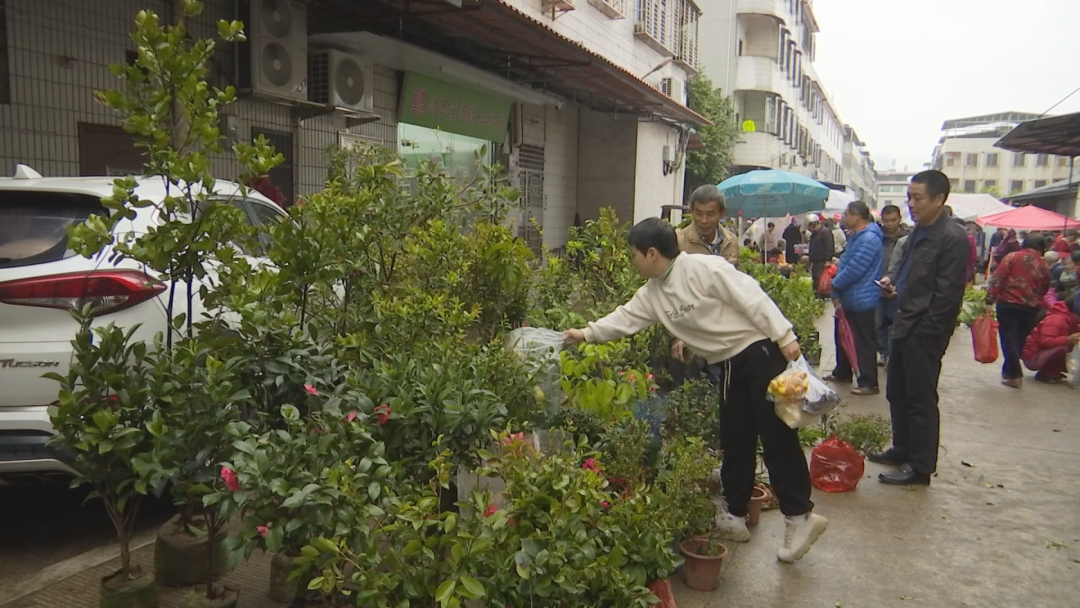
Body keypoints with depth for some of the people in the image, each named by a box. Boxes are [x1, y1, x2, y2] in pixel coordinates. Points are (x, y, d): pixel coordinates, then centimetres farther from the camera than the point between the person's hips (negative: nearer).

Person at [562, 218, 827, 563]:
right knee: (735, 442, 11)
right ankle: (735, 517, 21)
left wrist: (784, 337, -21)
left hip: (759, 350, -8)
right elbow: (626, 318, 16)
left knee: (777, 436, -6)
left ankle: (799, 516, 3)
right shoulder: (652, 294, 7)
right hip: (728, 365, 8)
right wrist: (587, 334, 15)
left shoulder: (703, 268, -18)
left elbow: (751, 298, -19)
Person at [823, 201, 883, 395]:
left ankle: (869, 383, 4)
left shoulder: (869, 238, -20)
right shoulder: (856, 237, 15)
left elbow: (854, 269, -25)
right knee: (842, 337, 21)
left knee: (864, 344, -3)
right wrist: (837, 293, 6)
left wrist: (835, 284, -9)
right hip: (847, 299, 11)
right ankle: (842, 373, 35)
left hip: (861, 301, -11)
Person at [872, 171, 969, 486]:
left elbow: (947, 294, -18)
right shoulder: (918, 232, 11)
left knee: (921, 400, 2)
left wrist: (924, 333, -18)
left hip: (924, 332, -9)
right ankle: (902, 450, 33)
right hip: (904, 325, 9)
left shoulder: (952, 238, -17)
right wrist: (892, 278, 5)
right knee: (896, 393, 18)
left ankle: (920, 467, 13)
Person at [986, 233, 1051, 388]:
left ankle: (1014, 374, -2)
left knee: (1008, 339, 2)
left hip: (1008, 305, -3)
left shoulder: (1013, 257, -2)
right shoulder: (1044, 266, 8)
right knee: (1019, 340, 15)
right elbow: (1044, 290, 12)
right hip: (1031, 309, 3)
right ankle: (1009, 370, 24)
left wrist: (990, 300, -11)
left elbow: (997, 279, -10)